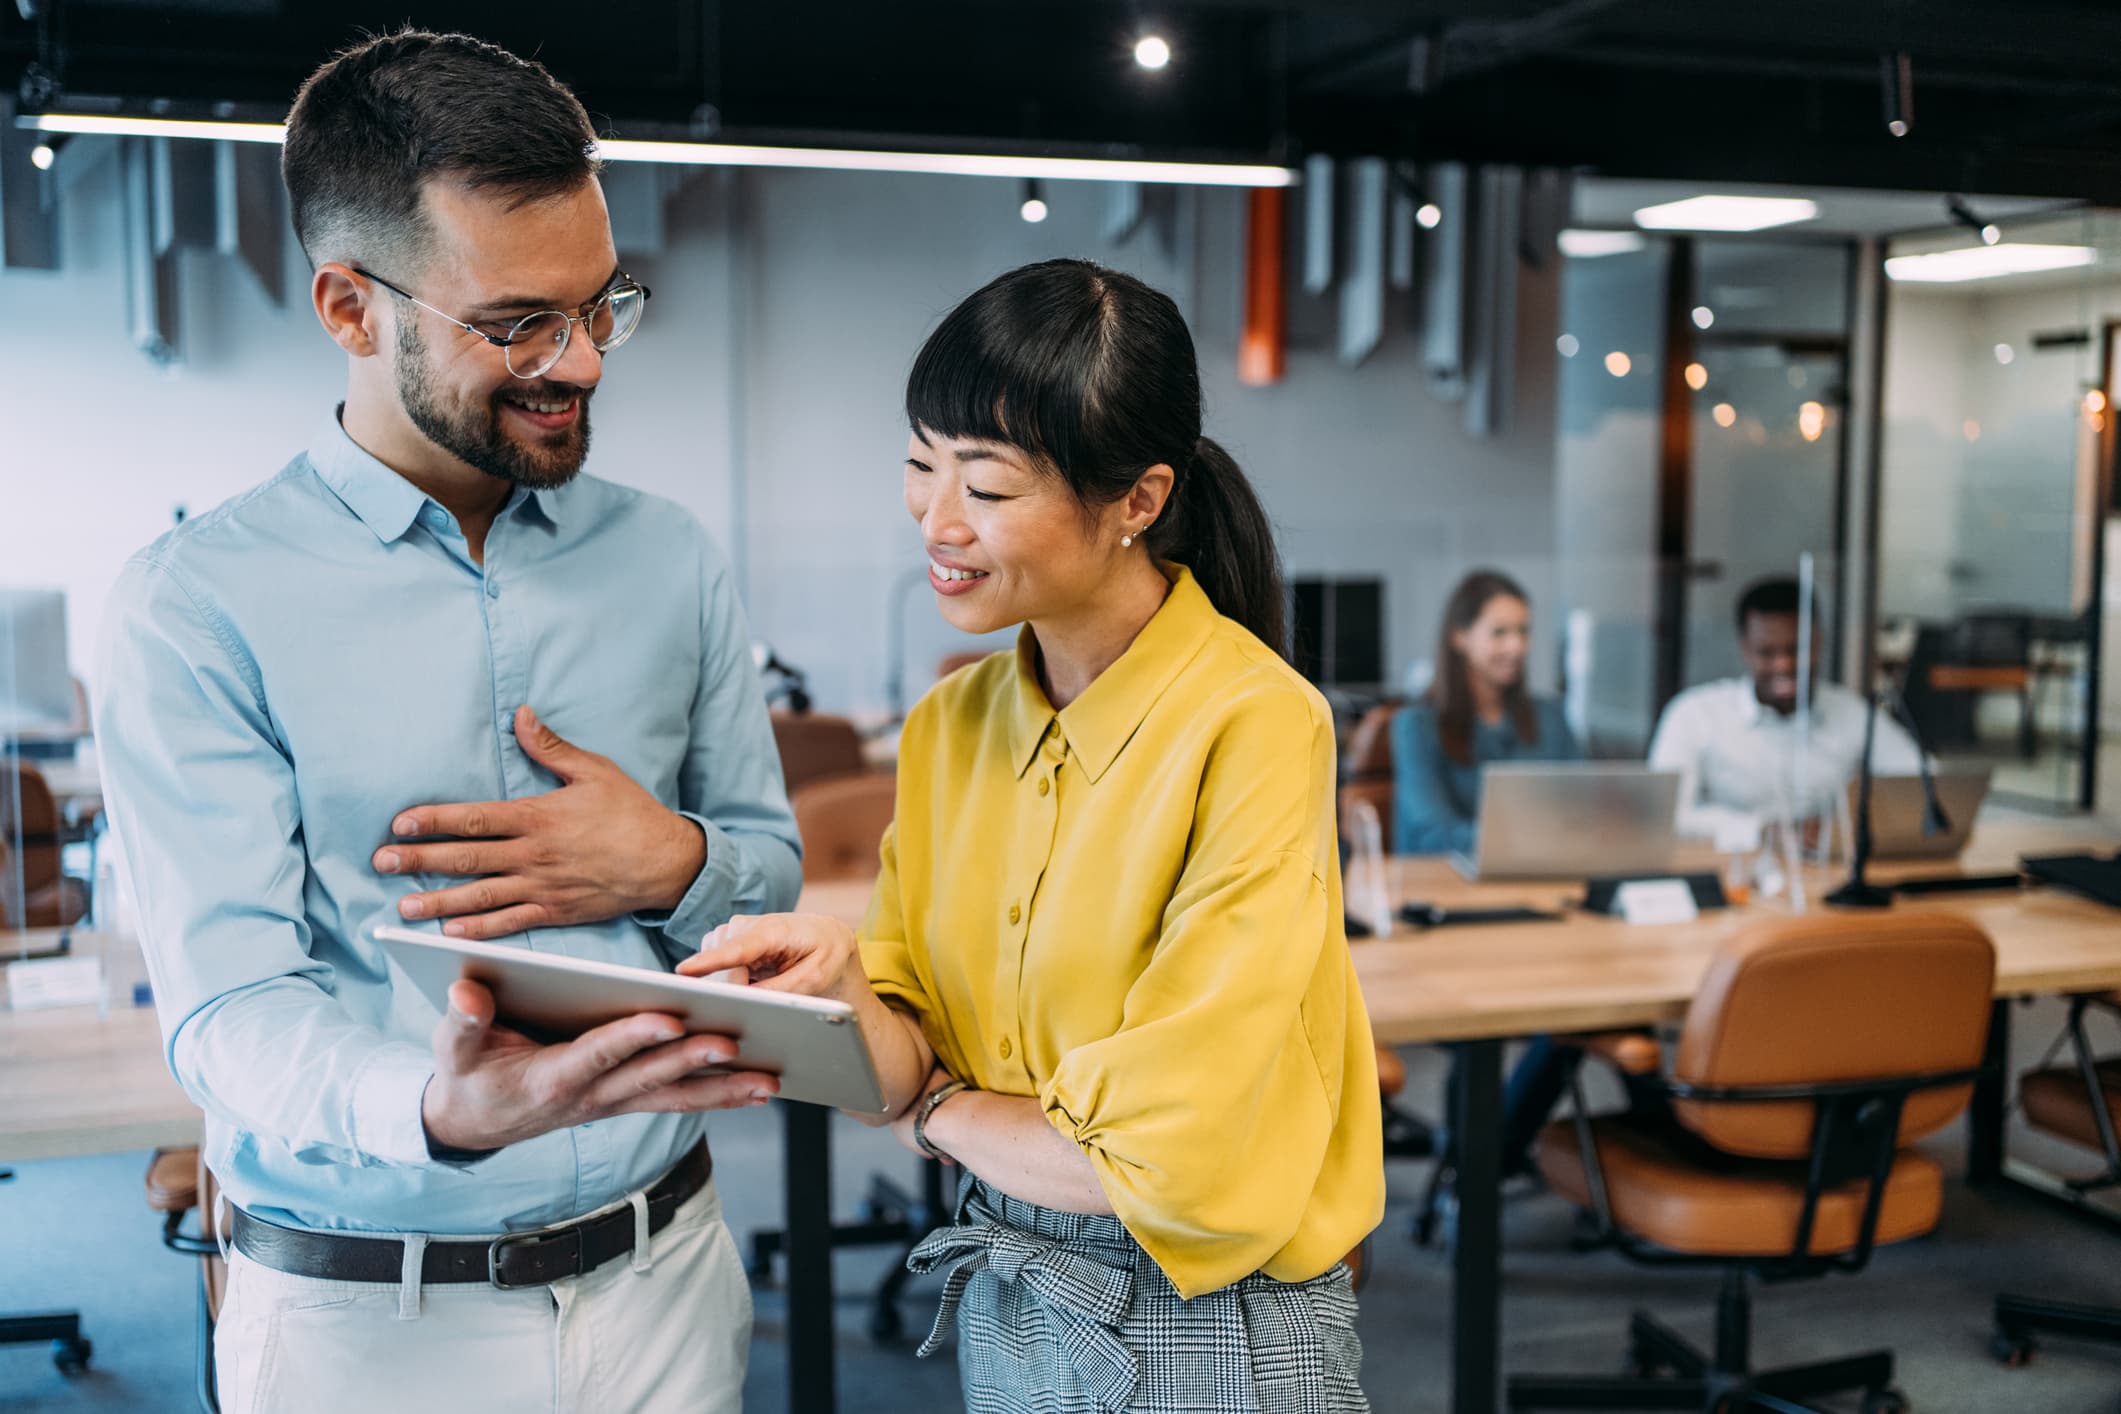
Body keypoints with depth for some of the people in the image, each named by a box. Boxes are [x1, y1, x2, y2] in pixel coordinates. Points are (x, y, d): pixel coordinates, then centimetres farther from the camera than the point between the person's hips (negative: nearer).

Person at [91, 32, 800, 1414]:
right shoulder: (198, 605, -10)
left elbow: (773, 872, 9)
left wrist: (670, 867, -14)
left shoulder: (673, 561, 2)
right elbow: (230, 1005, -16)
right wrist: (439, 1111, -37)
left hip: (662, 1274, 4)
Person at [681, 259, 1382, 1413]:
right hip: (1003, 1308, 6)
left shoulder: (1253, 729, -22)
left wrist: (942, 1113, -7)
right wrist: (848, 996, -22)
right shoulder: (951, 722, -1)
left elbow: (1179, 1158, -22)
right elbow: (913, 1073, -1)